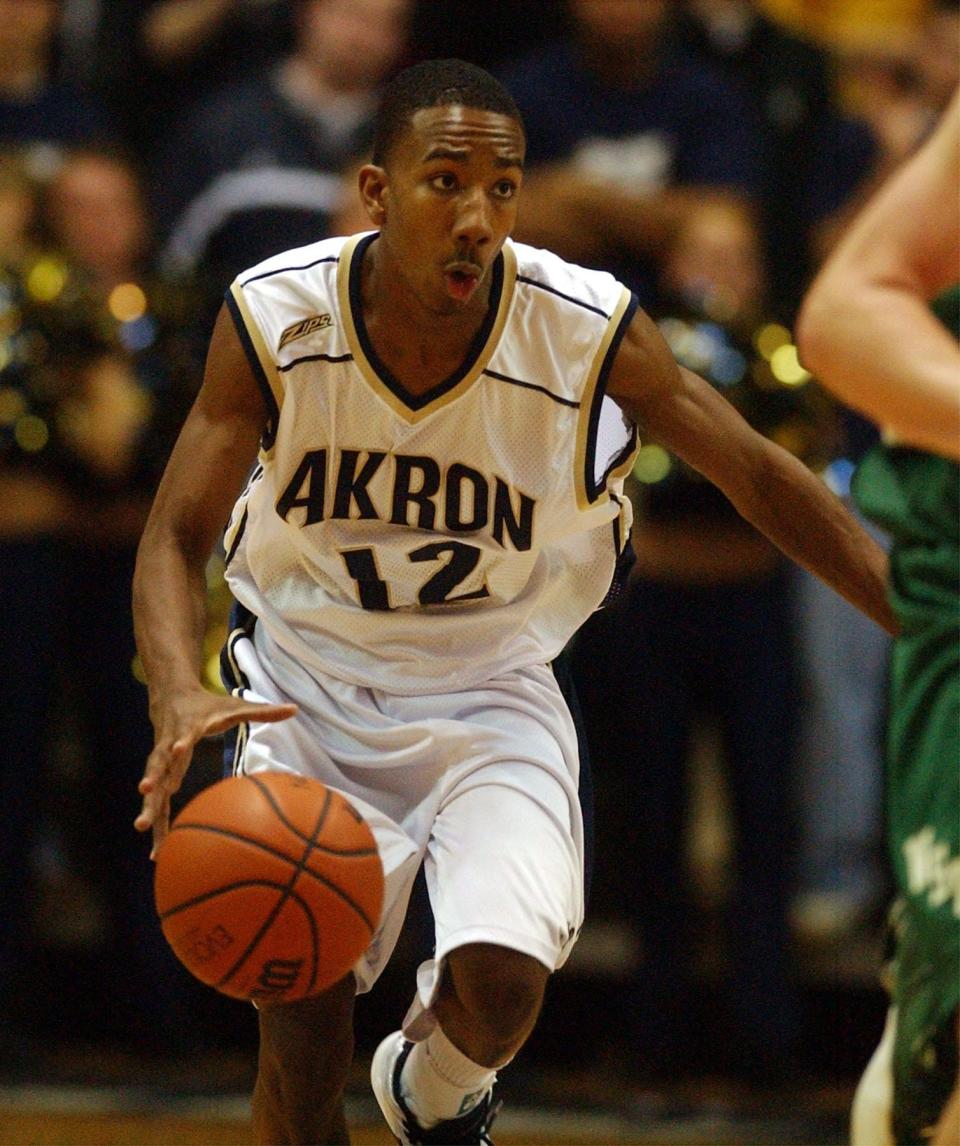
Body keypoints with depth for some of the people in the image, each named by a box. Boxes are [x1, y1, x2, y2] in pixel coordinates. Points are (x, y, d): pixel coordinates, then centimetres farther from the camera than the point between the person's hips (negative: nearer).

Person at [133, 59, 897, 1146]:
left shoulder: (588, 330, -21)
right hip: (308, 687, 1)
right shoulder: (274, 317, -19)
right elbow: (175, 539, -16)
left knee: (501, 984, -21)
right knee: (302, 1031, -9)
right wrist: (179, 699, -36)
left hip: (489, 692, 0)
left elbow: (762, 480, -9)